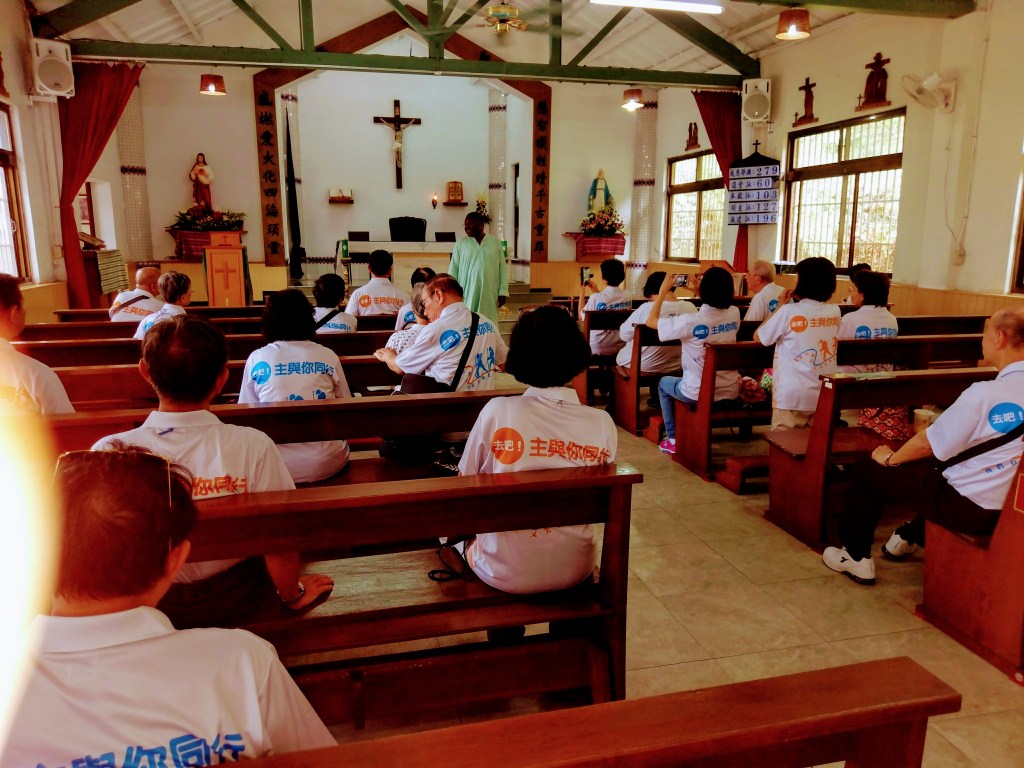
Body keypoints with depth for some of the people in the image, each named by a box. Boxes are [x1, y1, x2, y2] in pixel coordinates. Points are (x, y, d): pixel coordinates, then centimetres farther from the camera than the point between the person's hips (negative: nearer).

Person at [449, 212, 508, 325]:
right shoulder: (461, 244, 5)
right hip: (467, 294, 0)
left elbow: (503, 268, 6)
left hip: (489, 294, 0)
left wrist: (503, 291, 0)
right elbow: (453, 269, 5)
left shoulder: (495, 242, 6)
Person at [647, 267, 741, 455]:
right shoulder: (734, 314, -8)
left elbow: (651, 321, -11)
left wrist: (663, 292, -3)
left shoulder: (690, 322, -24)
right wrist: (699, 293, 12)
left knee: (664, 383, 27)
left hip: (700, 394, -5)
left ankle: (674, 439, 31)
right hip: (730, 391, 5)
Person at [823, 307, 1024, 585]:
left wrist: (891, 458, 5)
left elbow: (927, 444, -15)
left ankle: (856, 557, 19)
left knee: (867, 469, 8)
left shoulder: (984, 393, -24)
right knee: (931, 464, 35)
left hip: (969, 508, -7)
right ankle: (910, 537, 47)